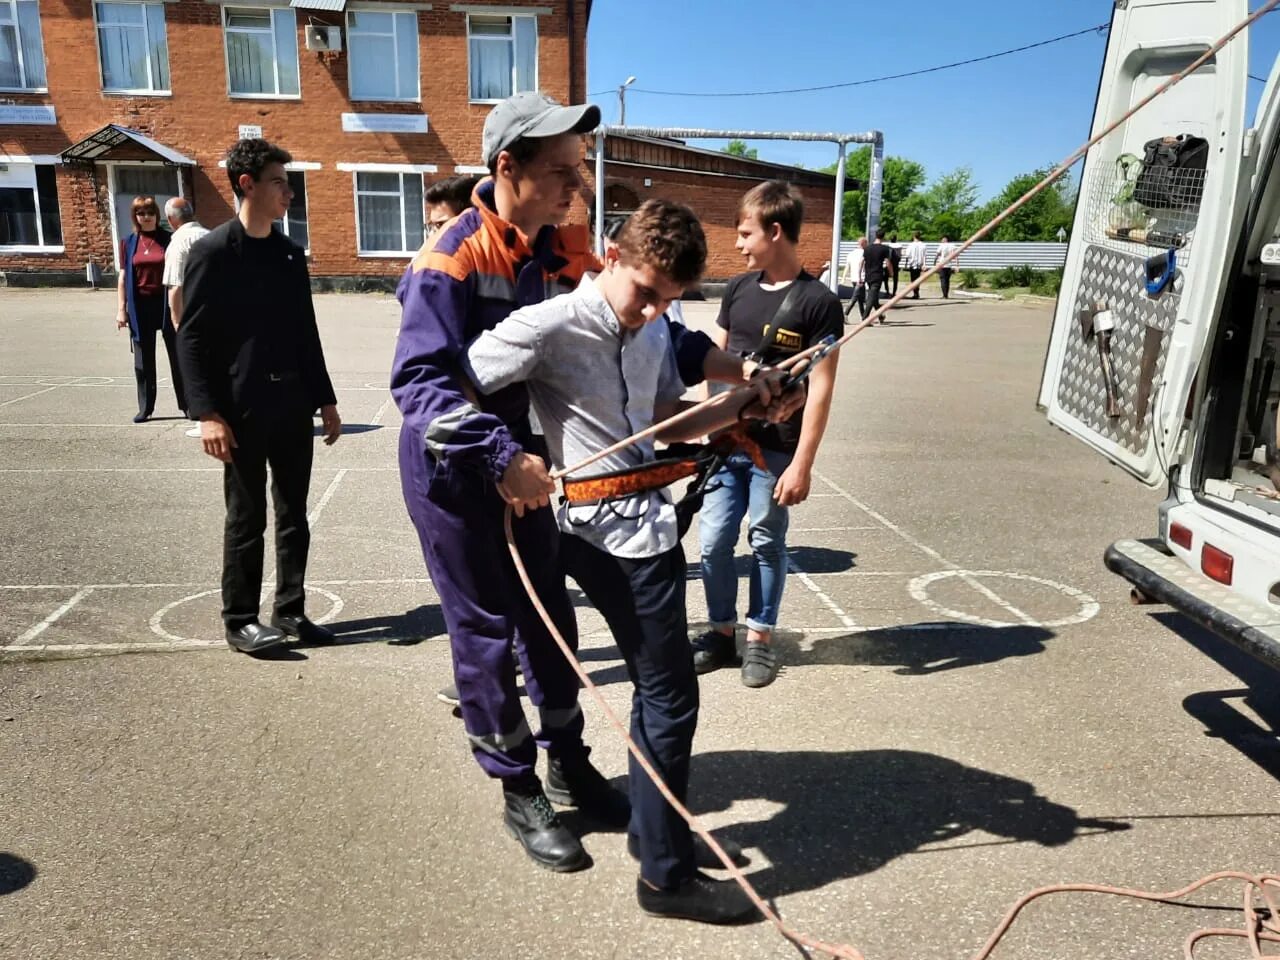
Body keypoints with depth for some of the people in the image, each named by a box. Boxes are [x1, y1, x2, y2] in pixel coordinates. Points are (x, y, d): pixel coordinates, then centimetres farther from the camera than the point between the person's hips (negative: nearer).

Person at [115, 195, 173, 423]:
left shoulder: (168, 239, 0)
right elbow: (123, 278, 7)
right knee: (143, 360, 8)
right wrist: (122, 309, 2)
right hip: (140, 306, 2)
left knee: (177, 355, 3)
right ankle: (145, 408, 16)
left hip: (166, 303, -2)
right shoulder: (128, 243, 6)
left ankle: (186, 405, 11)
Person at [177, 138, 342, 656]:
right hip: (242, 410, -5)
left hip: (292, 407, 6)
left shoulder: (290, 254, 11)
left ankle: (290, 610, 21)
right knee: (246, 517, 3)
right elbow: (191, 339, -9)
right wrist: (207, 414, -17)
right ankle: (240, 620, 16)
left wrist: (325, 399, 12)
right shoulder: (212, 251, -6)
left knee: (294, 514, 10)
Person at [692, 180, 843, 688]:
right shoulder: (739, 288, 6)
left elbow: (820, 389, -11)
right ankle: (722, 632, 25)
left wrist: (802, 464, -15)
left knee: (766, 544, 9)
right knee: (714, 542, 8)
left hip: (775, 449, -5)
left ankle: (760, 636, 25)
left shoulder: (819, 302, -10)